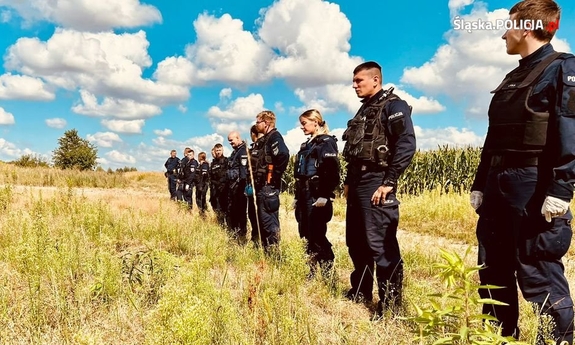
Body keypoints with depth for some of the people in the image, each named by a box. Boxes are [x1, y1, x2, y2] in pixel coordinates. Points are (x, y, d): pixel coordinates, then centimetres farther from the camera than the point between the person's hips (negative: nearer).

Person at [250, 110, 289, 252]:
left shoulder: (274, 137, -10)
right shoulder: (262, 140, 19)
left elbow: (283, 155, -28)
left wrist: (274, 176, -21)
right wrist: (253, 182, 12)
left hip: (268, 187, -10)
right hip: (260, 186, 10)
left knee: (269, 220, -6)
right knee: (260, 219, 15)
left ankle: (273, 251, 1)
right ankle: (264, 248, 24)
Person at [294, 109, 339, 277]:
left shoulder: (326, 142, -6)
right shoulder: (307, 145, 20)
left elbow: (332, 172, -17)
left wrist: (325, 195, -22)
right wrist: (297, 197, 18)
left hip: (317, 197, -9)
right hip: (304, 196, 9)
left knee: (318, 237, -6)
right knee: (306, 236, 10)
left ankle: (329, 275, 4)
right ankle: (312, 273, 20)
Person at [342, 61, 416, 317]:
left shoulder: (393, 106, -5)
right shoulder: (363, 111, 21)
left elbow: (406, 145, -17)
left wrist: (388, 182, -20)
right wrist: (348, 182, 16)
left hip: (376, 183, -9)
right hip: (357, 185, 9)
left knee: (381, 246, -8)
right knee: (356, 243, 14)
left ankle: (390, 306, 2)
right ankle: (360, 294, 29)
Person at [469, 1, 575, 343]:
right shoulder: (512, 79, 22)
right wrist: (480, 185, 16)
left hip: (534, 188, -8)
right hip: (499, 186, 9)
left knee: (540, 276, -4)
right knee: (493, 271, 13)